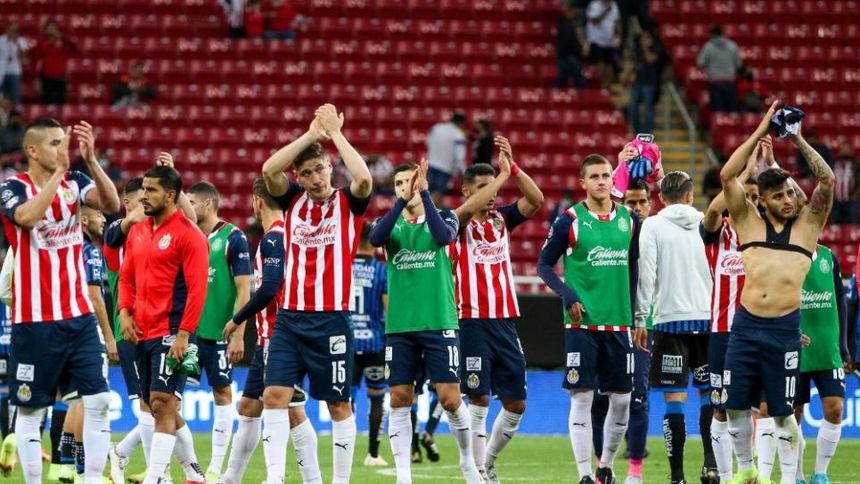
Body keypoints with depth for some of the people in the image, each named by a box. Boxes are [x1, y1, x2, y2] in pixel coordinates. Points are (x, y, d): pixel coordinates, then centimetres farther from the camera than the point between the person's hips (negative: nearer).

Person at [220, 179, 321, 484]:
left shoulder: (274, 238, -14)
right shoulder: (284, 234, 14)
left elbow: (268, 289, -22)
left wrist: (237, 319, -10)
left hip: (278, 338, -10)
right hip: (269, 337, 10)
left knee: (292, 411, -9)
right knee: (248, 406, 15)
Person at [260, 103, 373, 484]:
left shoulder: (348, 202, 0)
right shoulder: (293, 199, 8)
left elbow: (365, 179, -22)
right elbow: (268, 170, -10)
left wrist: (334, 133, -15)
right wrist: (310, 134, -13)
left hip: (331, 320, -3)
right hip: (289, 317, 3)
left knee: (339, 404, 3)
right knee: (275, 395, -7)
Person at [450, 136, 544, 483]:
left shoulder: (502, 218, 10)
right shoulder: (460, 224, -3)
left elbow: (536, 200, -5)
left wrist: (511, 167, -19)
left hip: (506, 322, 5)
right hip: (474, 322, -5)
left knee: (516, 404, 7)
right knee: (479, 400, -5)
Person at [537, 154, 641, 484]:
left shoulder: (629, 220, 7)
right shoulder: (569, 221, -5)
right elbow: (544, 264, 1)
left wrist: (636, 315, 12)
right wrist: (566, 295, -14)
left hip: (619, 323, 4)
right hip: (582, 323, -4)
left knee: (621, 399, 6)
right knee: (582, 397, -5)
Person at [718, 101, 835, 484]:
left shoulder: (807, 225, 9)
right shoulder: (749, 222, 10)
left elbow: (827, 180, -2)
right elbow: (727, 176, 1)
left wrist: (799, 141, -3)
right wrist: (760, 133, -1)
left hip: (784, 328, -2)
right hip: (746, 325, 2)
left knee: (783, 411, 1)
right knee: (735, 405, 4)